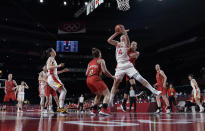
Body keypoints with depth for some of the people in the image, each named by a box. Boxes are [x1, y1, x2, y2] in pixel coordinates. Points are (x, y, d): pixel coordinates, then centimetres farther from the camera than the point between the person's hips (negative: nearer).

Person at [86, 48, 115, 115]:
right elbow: (104, 71, -7)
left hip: (88, 80, 7)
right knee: (107, 94, -2)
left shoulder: (90, 62, 25)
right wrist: (112, 77, 3)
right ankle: (104, 109, -22)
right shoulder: (101, 60, 7)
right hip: (96, 79, -7)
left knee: (98, 95, 26)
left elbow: (86, 73, 17)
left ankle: (94, 110, 20)